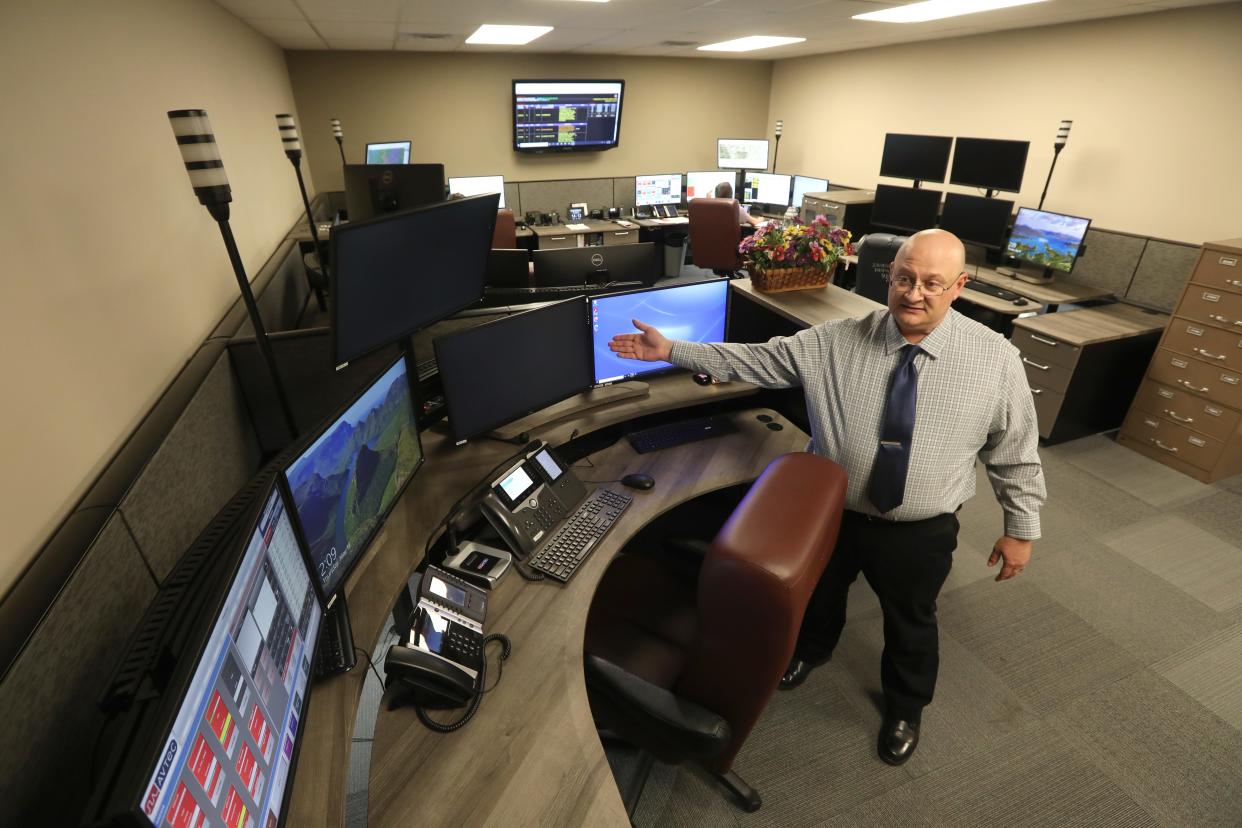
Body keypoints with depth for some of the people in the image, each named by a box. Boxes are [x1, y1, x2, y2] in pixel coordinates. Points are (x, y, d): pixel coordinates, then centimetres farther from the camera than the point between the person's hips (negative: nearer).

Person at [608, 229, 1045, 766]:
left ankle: (905, 707, 57)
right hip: (831, 513, 1)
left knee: (911, 624, 24)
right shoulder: (835, 342, -14)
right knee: (818, 592, 28)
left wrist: (1020, 528, 2)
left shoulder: (996, 359, -14)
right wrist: (672, 351, -17)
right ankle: (811, 650, 65)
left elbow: (1016, 452, -4)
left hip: (920, 533, -1)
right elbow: (757, 360, -12)